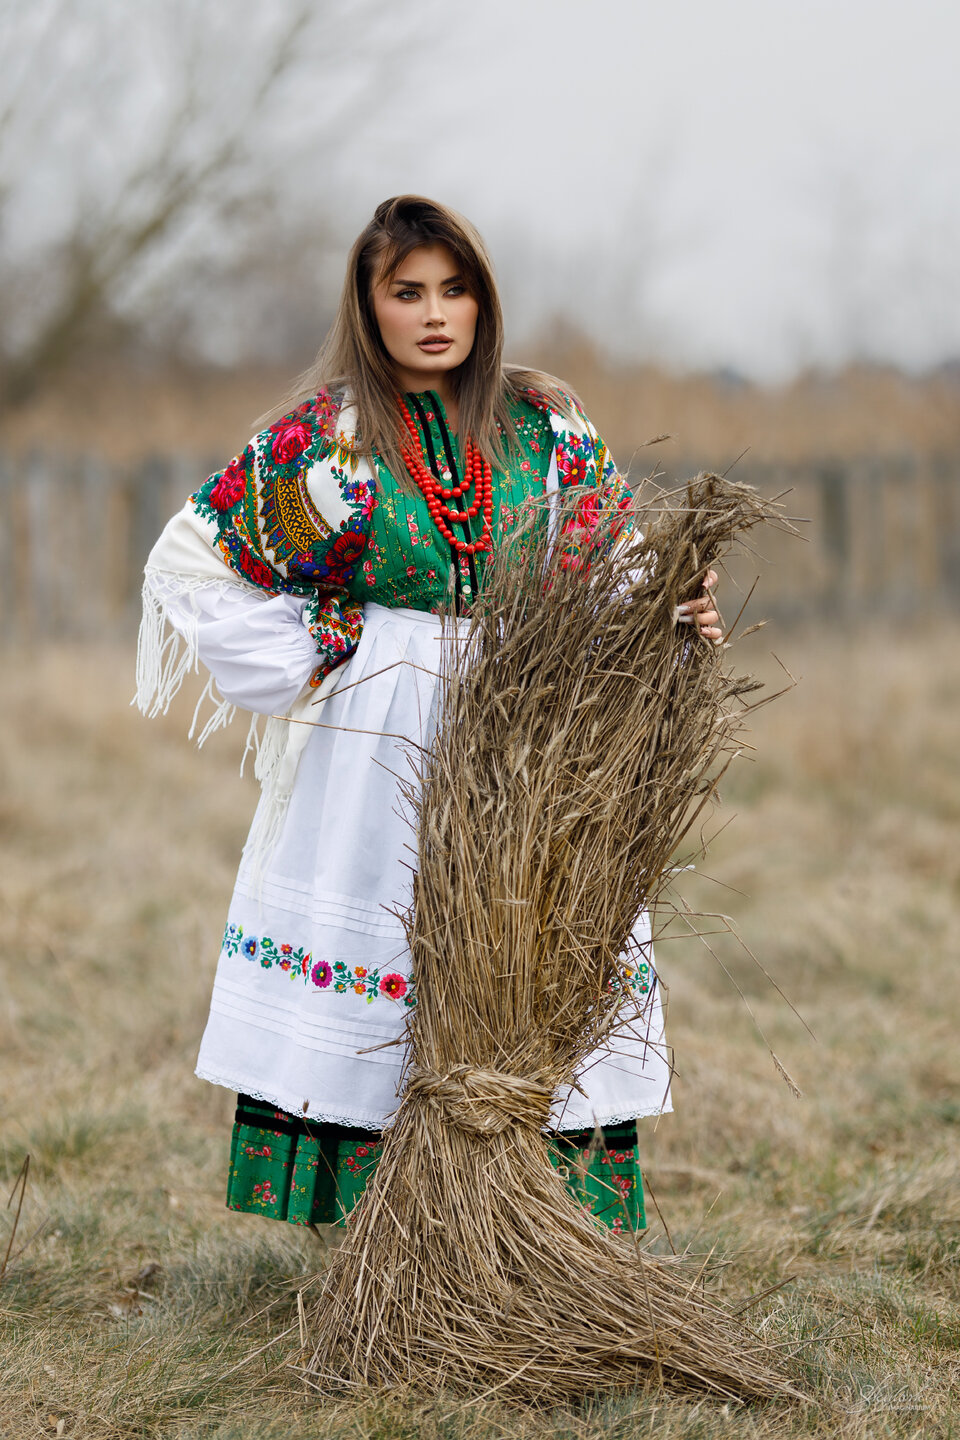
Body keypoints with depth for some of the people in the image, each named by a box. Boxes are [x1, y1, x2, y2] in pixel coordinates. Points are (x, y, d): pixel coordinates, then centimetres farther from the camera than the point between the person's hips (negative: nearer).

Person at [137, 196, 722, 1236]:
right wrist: (307, 672, -2)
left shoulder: (544, 425, 6)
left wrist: (677, 616, -14)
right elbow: (194, 557, 4)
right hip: (377, 750, -2)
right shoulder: (324, 434, 0)